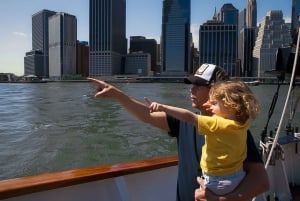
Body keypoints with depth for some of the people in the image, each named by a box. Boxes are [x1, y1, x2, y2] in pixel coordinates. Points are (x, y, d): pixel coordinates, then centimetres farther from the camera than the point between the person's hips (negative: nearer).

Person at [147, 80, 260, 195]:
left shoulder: (217, 124, -27)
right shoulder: (241, 123, -6)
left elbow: (189, 117, -31)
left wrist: (162, 107, -31)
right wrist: (214, 108, 1)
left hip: (218, 182, -7)